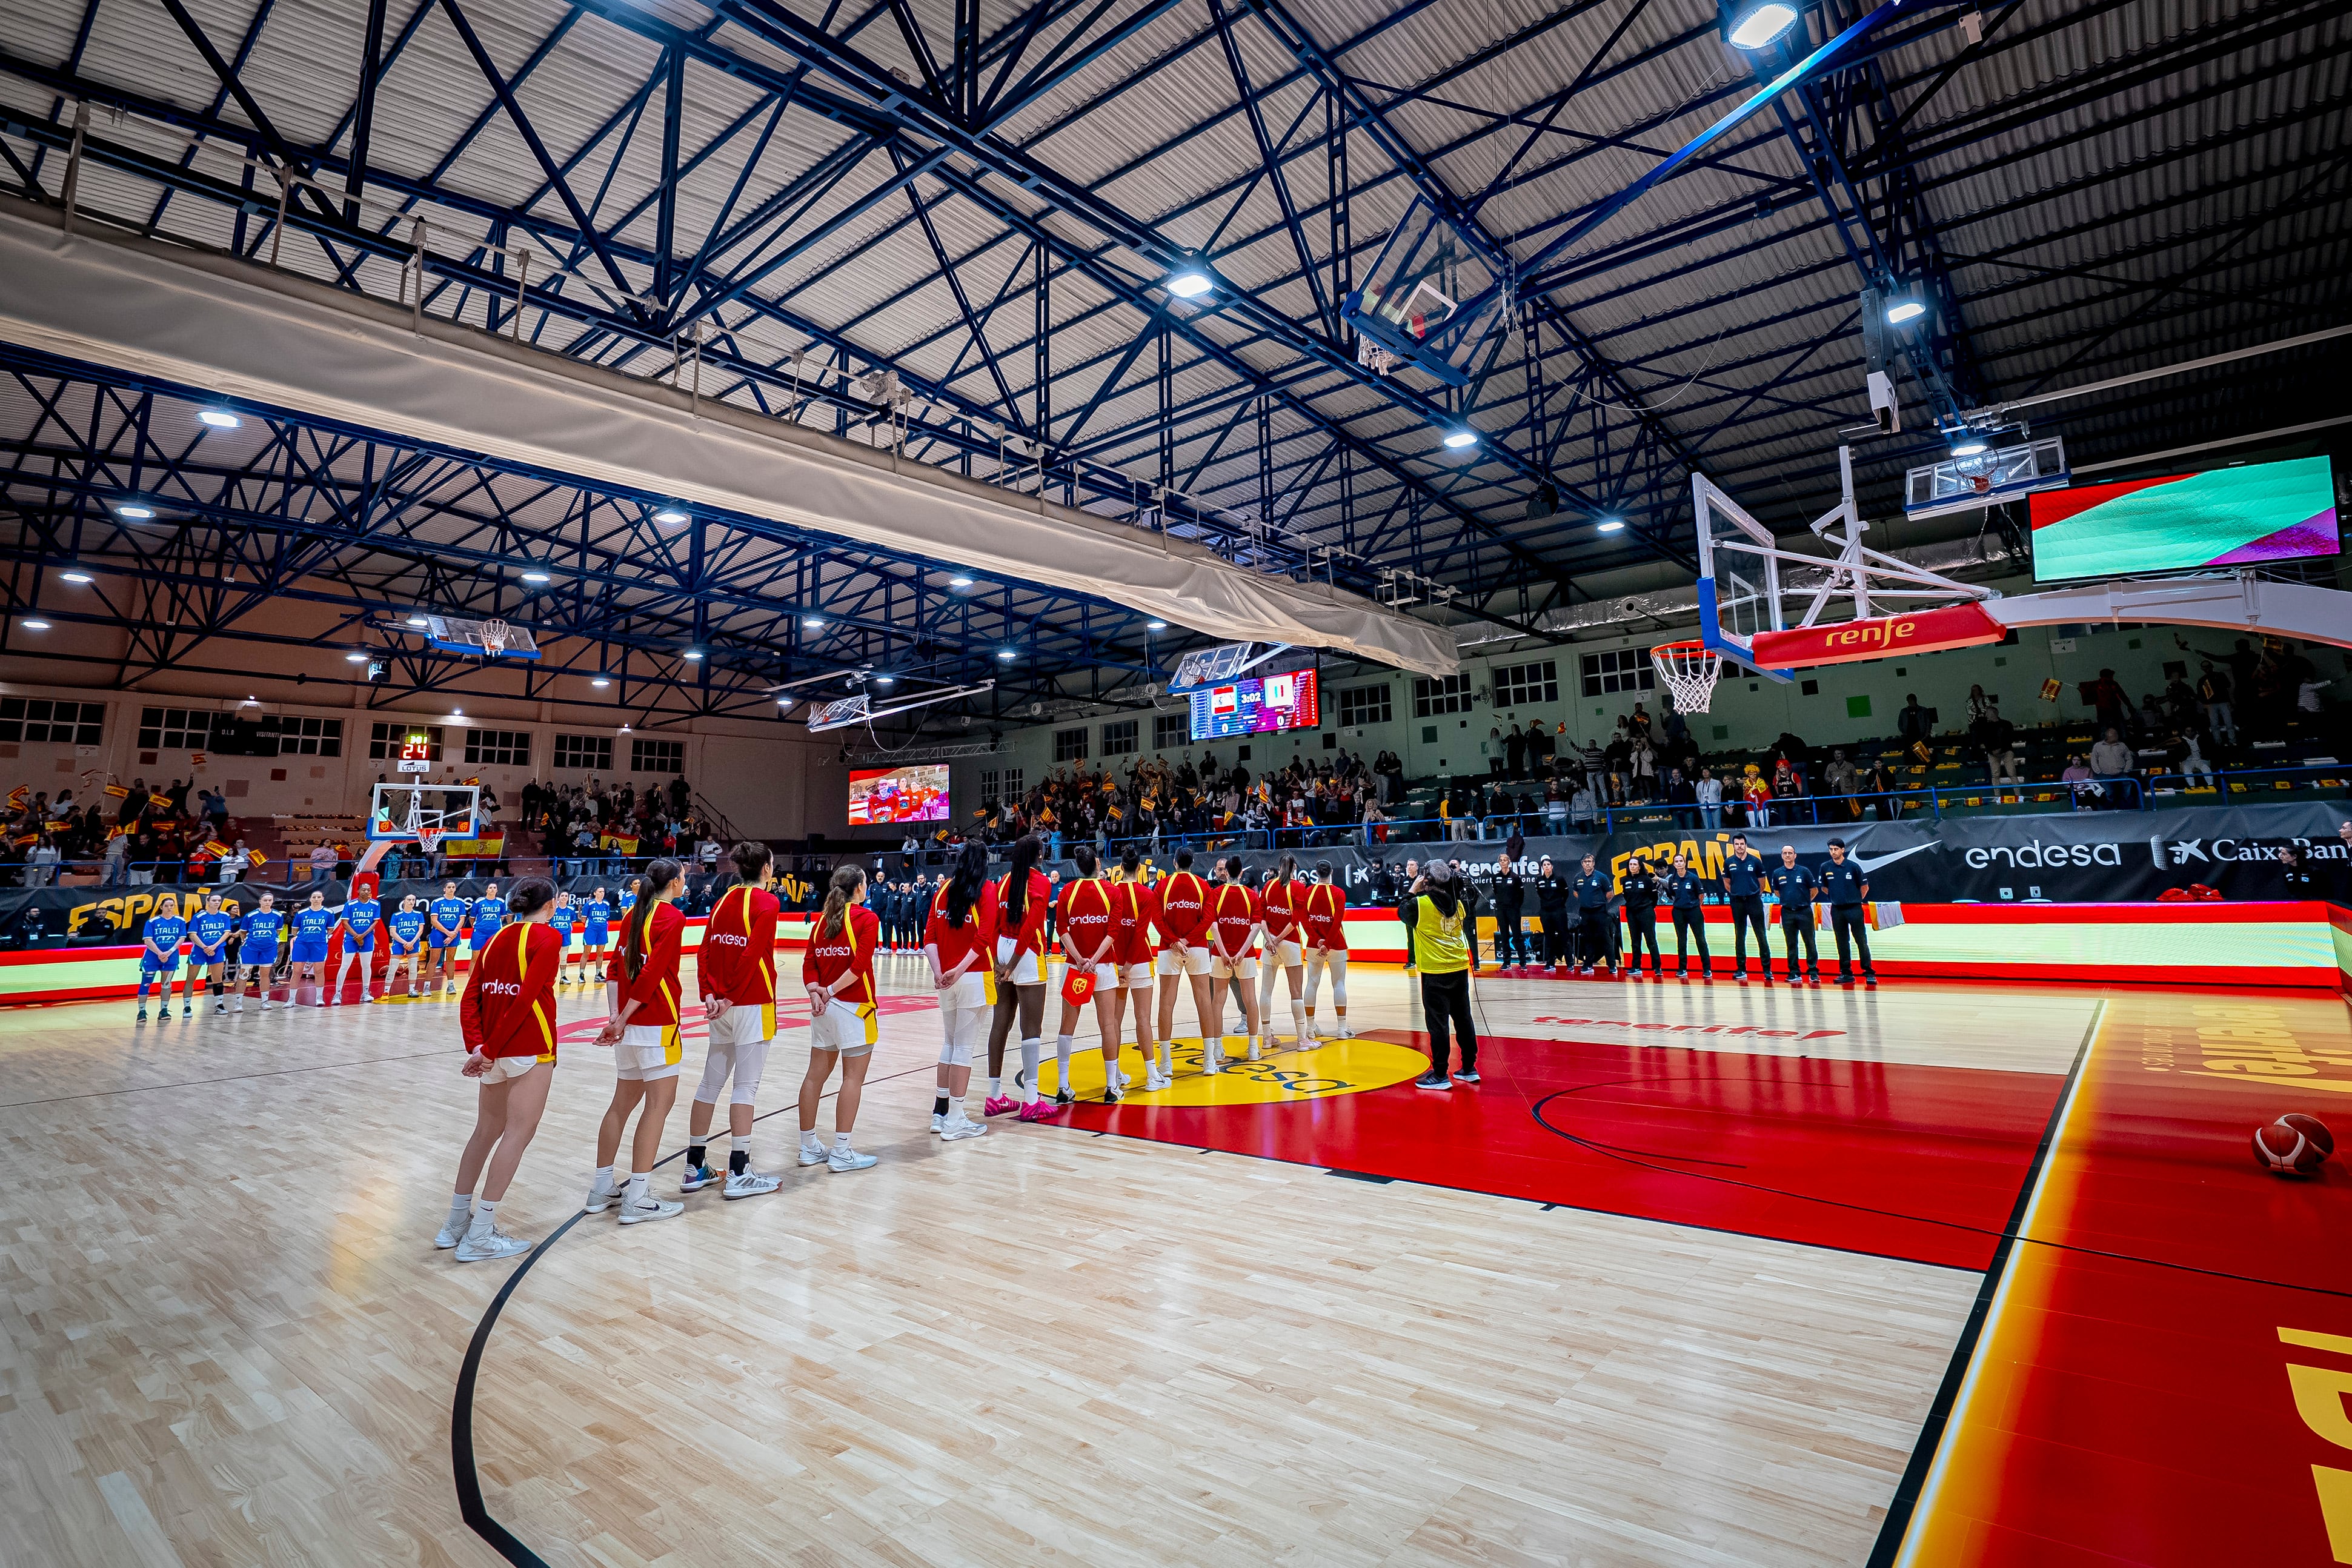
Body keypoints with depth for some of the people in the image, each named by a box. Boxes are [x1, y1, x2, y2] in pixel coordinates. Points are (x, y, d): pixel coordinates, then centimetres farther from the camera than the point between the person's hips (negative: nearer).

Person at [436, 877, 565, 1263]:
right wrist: (488, 1051, -11)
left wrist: (477, 1048, -5)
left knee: (486, 1130, 19)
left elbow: (470, 1001, 4)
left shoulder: (496, 939, 13)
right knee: (518, 1133, -2)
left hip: (495, 1053, 8)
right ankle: (479, 1237, -1)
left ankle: (456, 1223, 27)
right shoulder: (547, 938, -8)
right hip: (531, 1049, -7)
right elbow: (525, 999, -17)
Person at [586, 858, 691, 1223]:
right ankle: (637, 1199, -2)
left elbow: (620, 967, 11)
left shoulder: (633, 915, 12)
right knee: (660, 1103, -3)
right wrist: (621, 1020, -11)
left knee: (623, 1103, 16)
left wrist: (621, 1017, 8)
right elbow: (651, 973, -17)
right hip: (657, 1023, -8)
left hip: (630, 1023, 8)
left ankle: (602, 1188, 23)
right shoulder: (672, 917, -12)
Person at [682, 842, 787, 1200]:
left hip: (723, 1006, 7)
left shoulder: (722, 902, 11)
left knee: (710, 1083, 13)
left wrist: (710, 995, -2)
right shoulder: (767, 902, -9)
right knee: (746, 1085, -3)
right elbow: (752, 955, -17)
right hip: (754, 1004, -7)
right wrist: (730, 998, -11)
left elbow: (704, 953, 4)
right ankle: (739, 1175, 1)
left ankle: (695, 1168, 21)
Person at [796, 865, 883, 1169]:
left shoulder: (822, 920, 11)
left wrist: (815, 992, -7)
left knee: (816, 1075, 12)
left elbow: (809, 964, 3)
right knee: (853, 1077, -1)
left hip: (824, 1006, 7)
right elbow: (860, 965, -18)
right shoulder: (867, 918, -8)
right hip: (855, 1007, -7)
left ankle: (809, 1148, 21)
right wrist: (831, 991, -12)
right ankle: (841, 1153, 1)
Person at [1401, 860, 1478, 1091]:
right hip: (1460, 968, 6)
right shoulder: (1458, 904, 3)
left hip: (1435, 972, -6)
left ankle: (1440, 1075, 3)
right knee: (1463, 1018, 14)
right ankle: (1469, 1068, 23)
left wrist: (1413, 892, 12)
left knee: (1438, 1022, -1)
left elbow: (1402, 913, 6)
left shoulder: (1420, 904, -12)